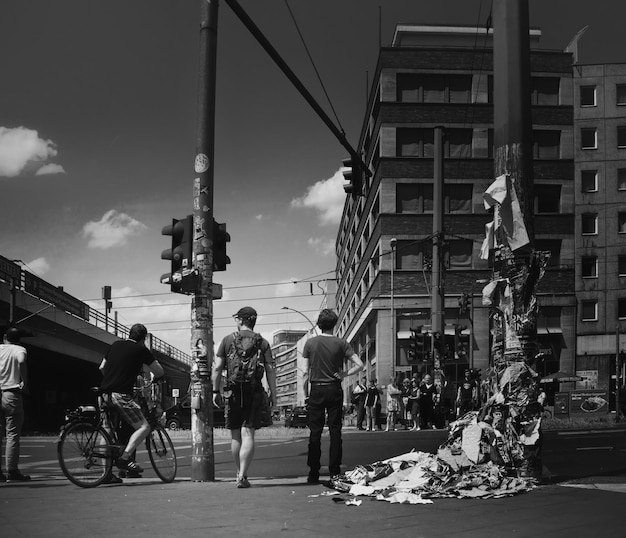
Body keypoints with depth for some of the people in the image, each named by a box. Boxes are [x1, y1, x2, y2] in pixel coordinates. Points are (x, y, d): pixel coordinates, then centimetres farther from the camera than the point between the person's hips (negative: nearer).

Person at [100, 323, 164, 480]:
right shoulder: (140, 349, 1)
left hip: (105, 393, 7)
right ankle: (124, 459, -16)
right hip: (121, 394, -7)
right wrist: (151, 376, 25)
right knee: (143, 427, -2)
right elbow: (160, 371, 5)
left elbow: (102, 368, 25)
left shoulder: (115, 345, 18)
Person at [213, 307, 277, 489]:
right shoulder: (263, 343, 5)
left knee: (235, 436, 12)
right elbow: (270, 370, 0)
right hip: (254, 392, 0)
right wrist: (273, 393, 3)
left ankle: (239, 473, 22)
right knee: (248, 435, -4)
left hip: (233, 392, 0)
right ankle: (242, 476, -13)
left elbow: (217, 367, 0)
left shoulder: (228, 340, 4)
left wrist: (216, 391, 5)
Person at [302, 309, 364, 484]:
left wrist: (306, 394, 7)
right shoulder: (341, 343, -2)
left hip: (316, 390, 0)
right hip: (335, 390, 0)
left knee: (315, 432, 4)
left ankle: (313, 474, 4)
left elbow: (305, 372, -1)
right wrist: (344, 374, 2)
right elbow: (359, 365, -8)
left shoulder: (310, 343, -1)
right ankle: (335, 473, 4)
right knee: (335, 431, 5)